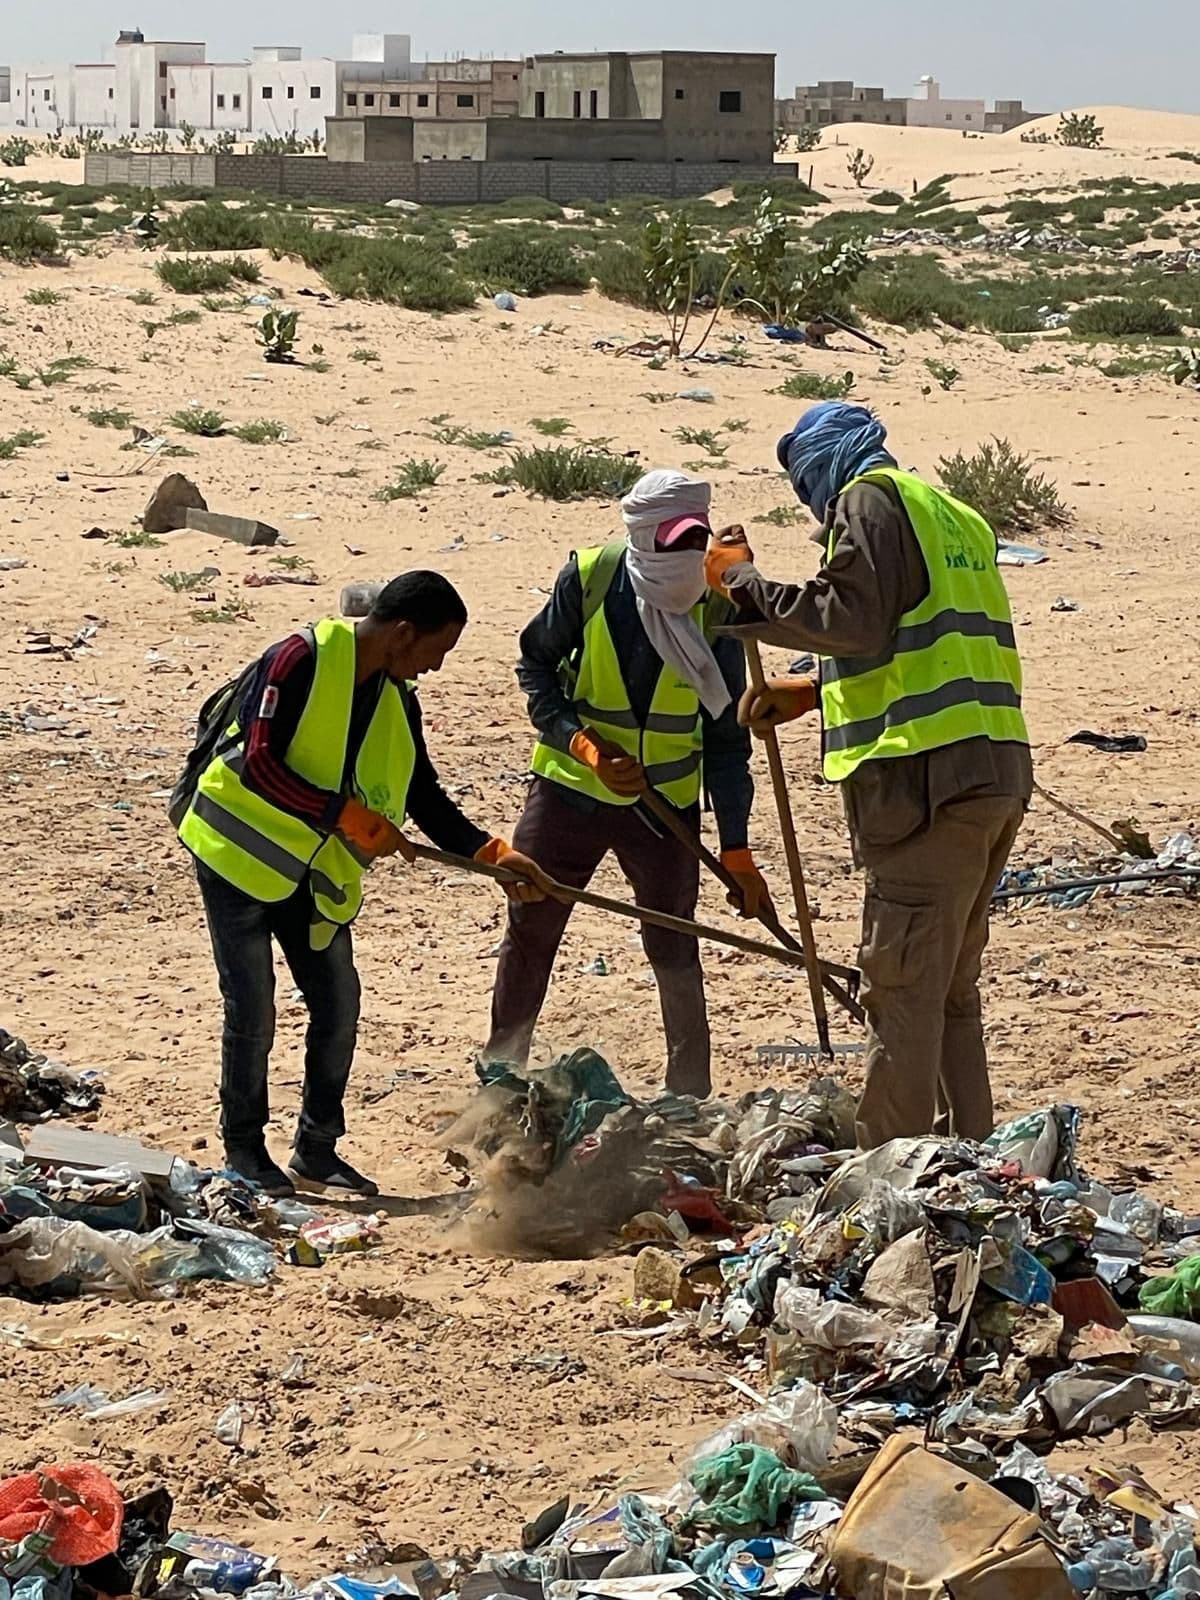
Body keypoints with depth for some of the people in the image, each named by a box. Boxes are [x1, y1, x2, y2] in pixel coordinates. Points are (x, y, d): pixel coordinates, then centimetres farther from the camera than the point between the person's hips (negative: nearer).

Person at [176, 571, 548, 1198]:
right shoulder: (300, 662, -21)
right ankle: (244, 1148, 13)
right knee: (252, 1013, -3)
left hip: (313, 873, 7)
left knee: (338, 1006, 6)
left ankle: (317, 1149, 19)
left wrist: (491, 853, -3)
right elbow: (258, 765, -26)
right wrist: (347, 816, -27)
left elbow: (425, 797, 9)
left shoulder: (396, 698, 3)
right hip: (240, 856, -7)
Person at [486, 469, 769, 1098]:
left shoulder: (715, 607, -11)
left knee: (674, 948, 4)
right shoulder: (589, 576, -14)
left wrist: (736, 847, -7)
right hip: (570, 787, 0)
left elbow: (726, 734, -5)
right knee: (529, 931, 7)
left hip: (667, 803, 0)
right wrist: (584, 745, -16)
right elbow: (536, 665, -1)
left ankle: (691, 1096, 15)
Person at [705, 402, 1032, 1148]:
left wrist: (747, 583, -6)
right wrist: (816, 693, 29)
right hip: (996, 776, 9)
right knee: (951, 989, 17)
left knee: (902, 987, -7)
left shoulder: (872, 498, -3)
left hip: (929, 779, -9)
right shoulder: (955, 516, 26)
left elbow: (852, 619, -17)